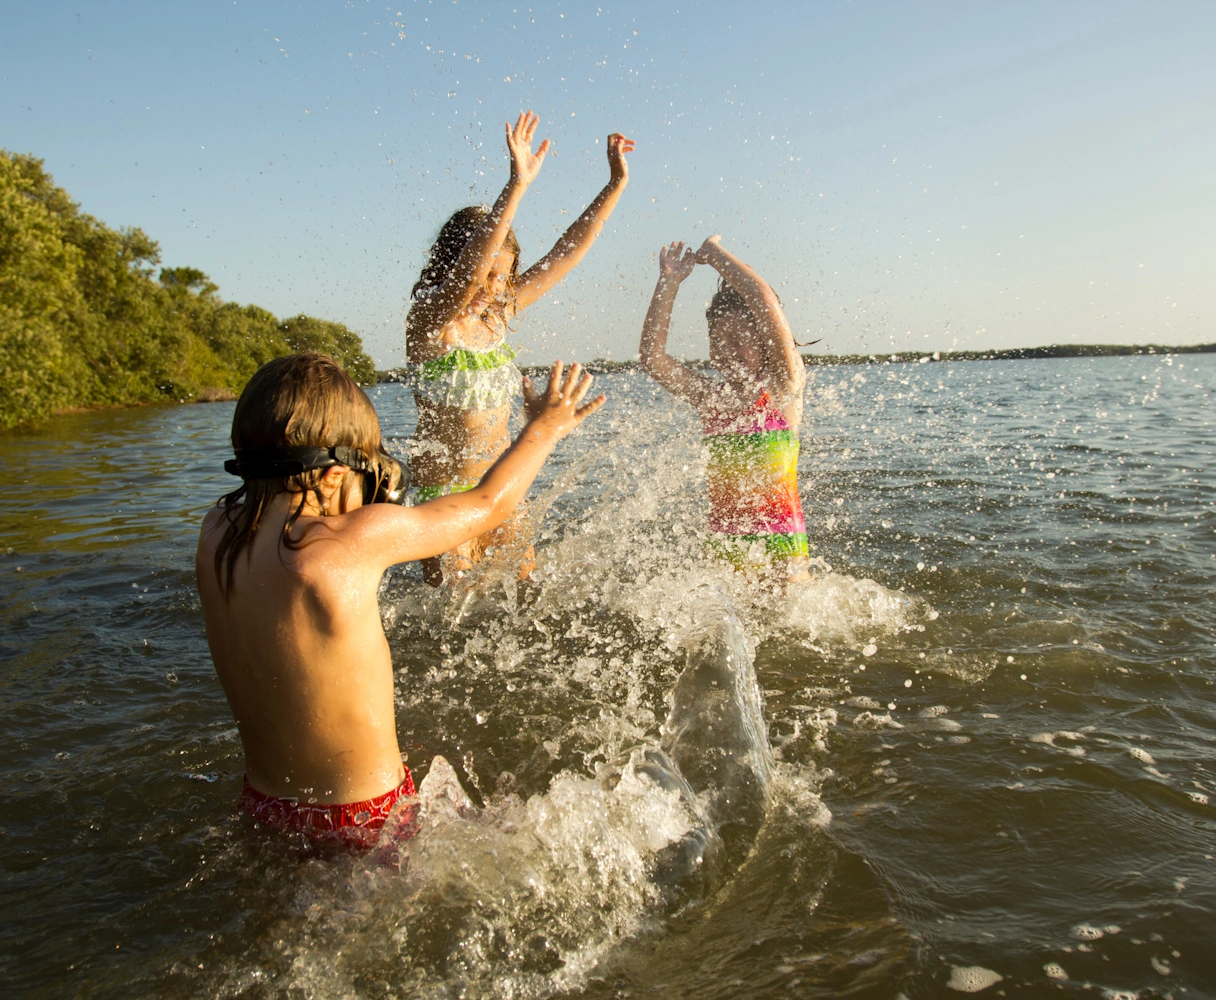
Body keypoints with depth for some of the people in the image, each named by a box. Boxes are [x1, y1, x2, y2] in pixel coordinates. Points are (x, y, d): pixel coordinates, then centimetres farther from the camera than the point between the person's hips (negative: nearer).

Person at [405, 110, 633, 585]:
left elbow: (567, 253, 4)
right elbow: (467, 271, -37)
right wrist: (517, 186, -46)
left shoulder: (499, 312, 2)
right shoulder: (429, 321, -16)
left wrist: (616, 184, -1)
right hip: (445, 491, -6)